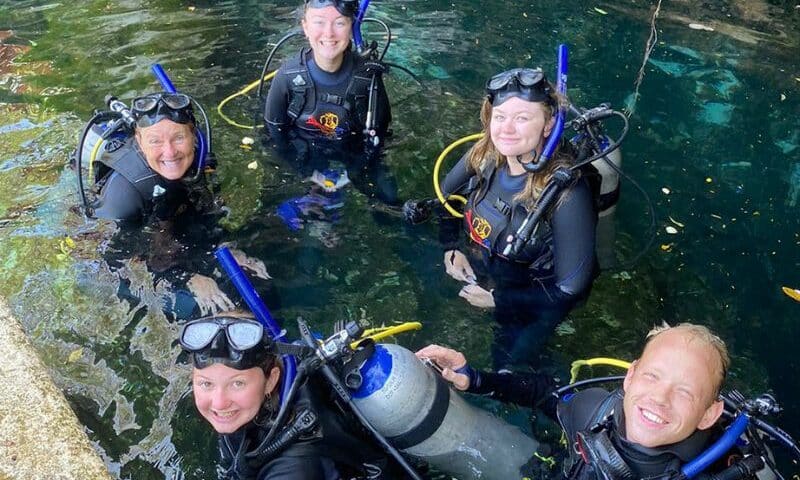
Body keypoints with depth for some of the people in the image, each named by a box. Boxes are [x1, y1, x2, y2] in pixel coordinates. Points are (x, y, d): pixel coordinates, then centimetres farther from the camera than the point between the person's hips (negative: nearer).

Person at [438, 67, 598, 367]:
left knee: (507, 362, 9)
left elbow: (570, 289, -31)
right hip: (493, 270, 5)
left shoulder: (567, 193, -39)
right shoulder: (486, 154, -21)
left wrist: (498, 298, -22)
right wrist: (451, 248, -8)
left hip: (539, 294, -5)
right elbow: (446, 194, 2)